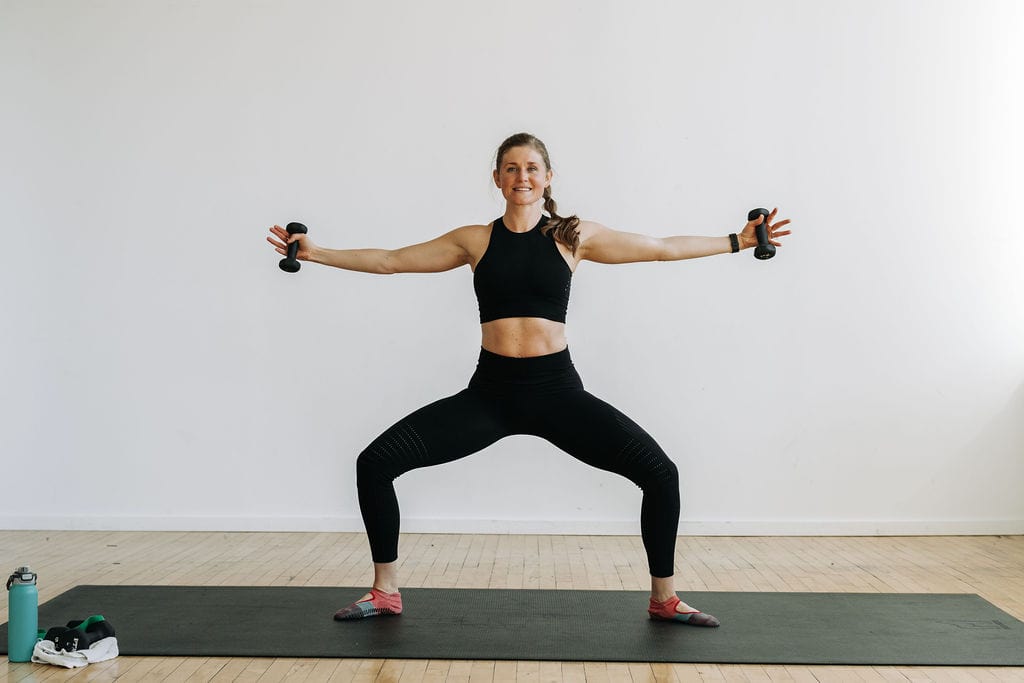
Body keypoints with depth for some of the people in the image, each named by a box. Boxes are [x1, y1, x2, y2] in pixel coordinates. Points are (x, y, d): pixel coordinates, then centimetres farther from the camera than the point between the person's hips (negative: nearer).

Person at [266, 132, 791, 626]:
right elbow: (390, 260, 10)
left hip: (556, 390, -1)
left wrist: (738, 241, 5)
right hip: (489, 391, 1)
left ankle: (664, 599, 11)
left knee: (660, 473, -13)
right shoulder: (476, 240, 6)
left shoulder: (573, 237, 4)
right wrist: (313, 253, 8)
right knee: (376, 462, -9)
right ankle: (385, 592, 10)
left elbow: (661, 248, 7)